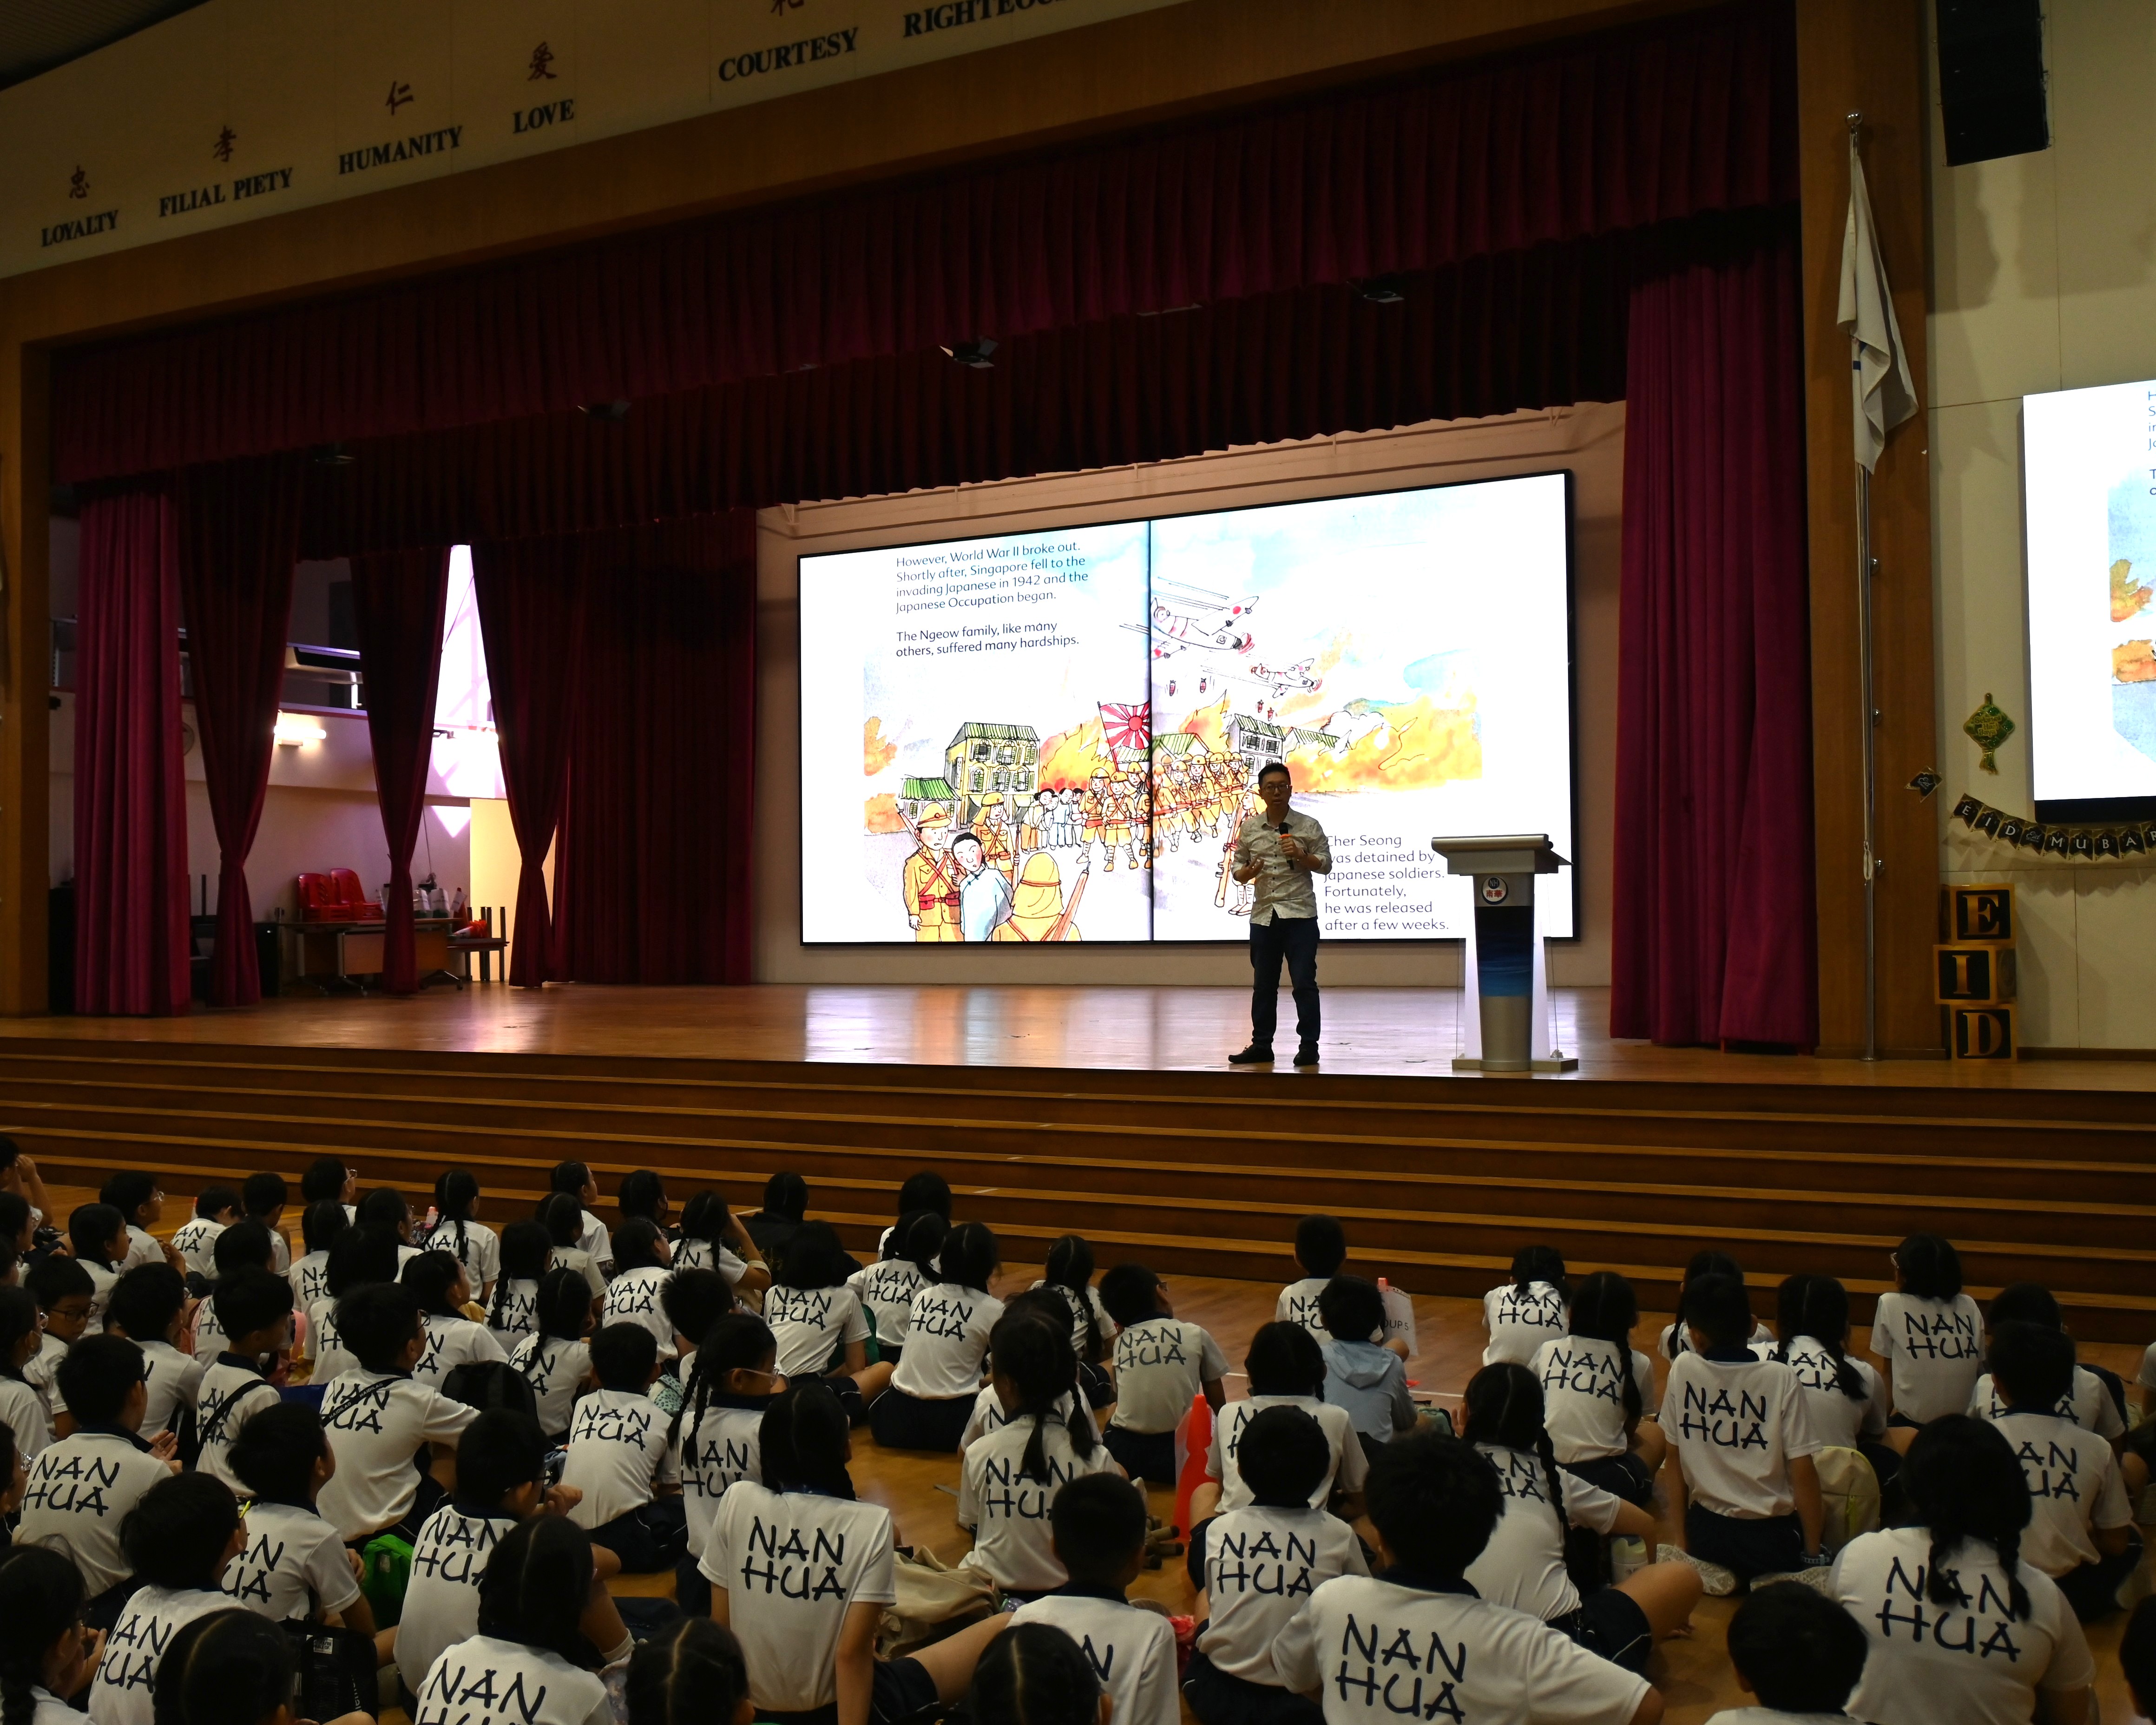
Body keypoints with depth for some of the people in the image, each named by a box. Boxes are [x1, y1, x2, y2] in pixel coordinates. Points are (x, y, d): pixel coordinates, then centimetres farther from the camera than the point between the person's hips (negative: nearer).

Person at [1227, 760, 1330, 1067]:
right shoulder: (1249, 829, 8)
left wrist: (1300, 856, -14)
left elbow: (1326, 865, 3)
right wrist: (1247, 872, -11)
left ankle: (1308, 1046, 4)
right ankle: (1261, 1046, 17)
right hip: (1263, 915, 3)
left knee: (1304, 982, -4)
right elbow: (1238, 867, 12)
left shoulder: (1308, 827, 1)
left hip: (1300, 914, -3)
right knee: (1263, 984, 9)